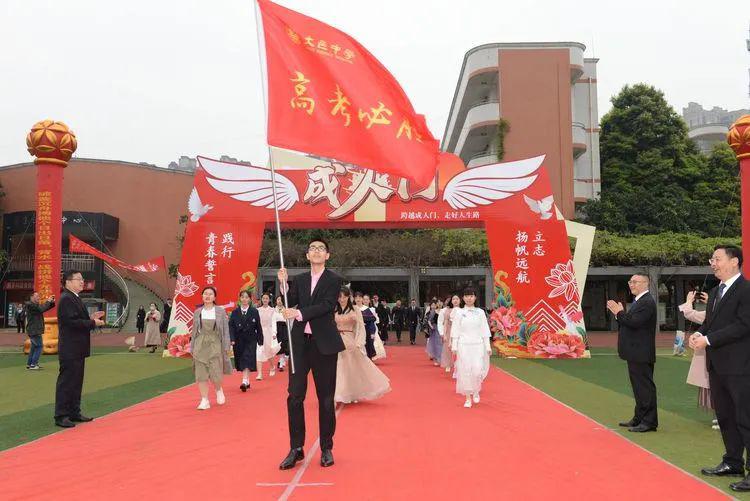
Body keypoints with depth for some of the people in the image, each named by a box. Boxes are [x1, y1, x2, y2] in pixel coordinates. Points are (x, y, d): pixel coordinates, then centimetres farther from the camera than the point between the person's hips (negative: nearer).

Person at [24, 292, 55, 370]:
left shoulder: (35, 305, 17)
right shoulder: (30, 305, -15)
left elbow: (45, 308, 17)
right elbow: (41, 309, -29)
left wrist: (52, 302, -1)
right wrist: (48, 301, -19)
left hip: (34, 330, 10)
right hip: (34, 330, -10)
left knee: (34, 346, 16)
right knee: (39, 346, -9)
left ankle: (29, 363, 20)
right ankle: (33, 364, -10)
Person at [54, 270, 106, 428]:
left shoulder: (75, 298, 16)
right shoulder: (66, 299, -15)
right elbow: (72, 322, -23)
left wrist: (90, 317, 5)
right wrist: (93, 323, -16)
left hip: (77, 349, 10)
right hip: (70, 349, -10)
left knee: (76, 382, 15)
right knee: (66, 382, -3)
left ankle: (74, 413, 24)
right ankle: (61, 416, 5)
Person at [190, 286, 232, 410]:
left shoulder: (220, 311, 2)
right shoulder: (197, 312, 8)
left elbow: (225, 330, 1)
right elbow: (194, 331, 11)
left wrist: (226, 347, -4)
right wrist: (192, 348, 8)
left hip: (215, 345, -2)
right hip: (200, 345, 2)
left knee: (215, 373, -5)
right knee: (201, 374, -1)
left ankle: (218, 390, 27)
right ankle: (204, 400, 8)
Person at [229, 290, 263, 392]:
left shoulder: (254, 312, 0)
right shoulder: (235, 312, 3)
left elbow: (258, 327, 3)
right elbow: (231, 326, -2)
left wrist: (260, 341, 2)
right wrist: (232, 339, -14)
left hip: (250, 340, -2)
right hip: (239, 341, 3)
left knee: (247, 360, -14)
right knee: (241, 361, 9)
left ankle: (245, 382, -20)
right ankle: (247, 381, 22)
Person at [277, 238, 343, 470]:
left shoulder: (333, 280, -1)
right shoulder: (299, 279, 11)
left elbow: (326, 306, -15)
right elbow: (290, 304, 1)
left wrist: (299, 313, -24)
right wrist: (283, 284, -12)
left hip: (324, 344, -3)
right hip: (300, 343, 3)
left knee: (326, 399, 5)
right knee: (294, 397, 2)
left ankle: (326, 449, 17)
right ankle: (296, 448, 12)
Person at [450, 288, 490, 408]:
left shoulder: (480, 312, 4)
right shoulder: (459, 313, 2)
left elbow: (484, 330, 6)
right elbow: (455, 331, 3)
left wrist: (488, 347, 3)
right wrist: (454, 347, -1)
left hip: (478, 345, 0)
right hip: (464, 345, 0)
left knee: (477, 370, -9)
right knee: (465, 371, -2)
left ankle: (476, 391, 20)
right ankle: (468, 399, 10)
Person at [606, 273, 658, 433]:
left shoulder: (647, 302, -16)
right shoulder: (639, 301, 17)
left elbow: (634, 322, -25)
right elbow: (629, 322, 17)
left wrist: (619, 313, -14)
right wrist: (619, 313, 4)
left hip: (642, 353, -11)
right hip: (635, 353, 11)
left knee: (645, 386, -4)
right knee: (639, 386, 17)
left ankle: (649, 422, 2)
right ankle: (639, 418, 27)